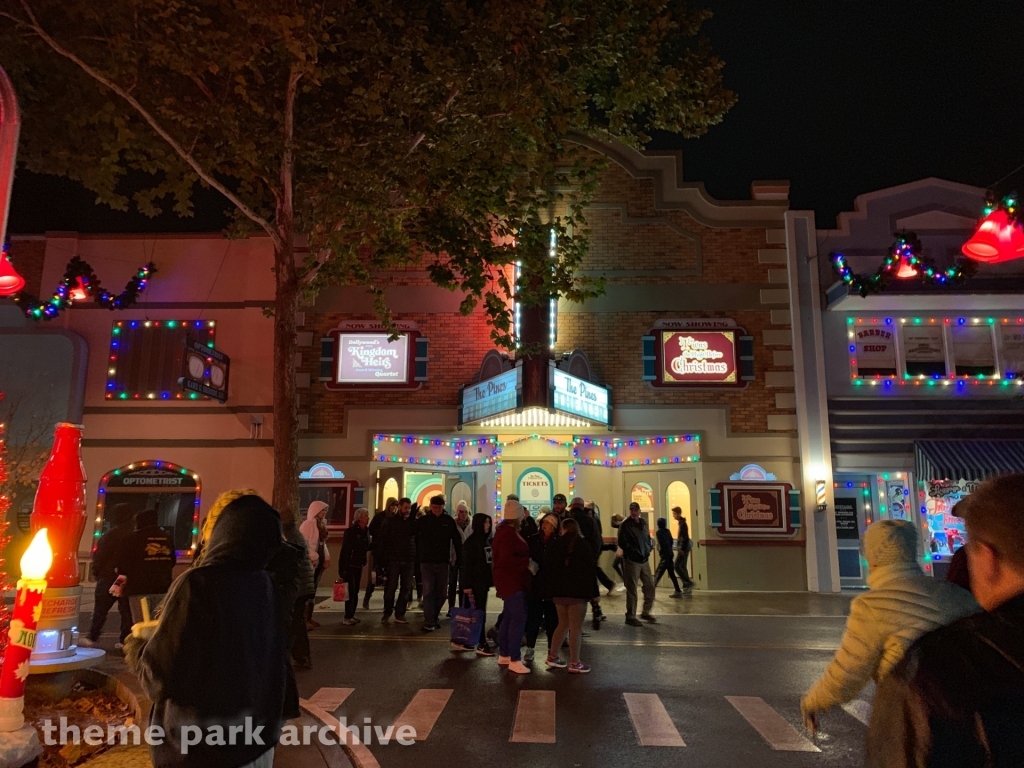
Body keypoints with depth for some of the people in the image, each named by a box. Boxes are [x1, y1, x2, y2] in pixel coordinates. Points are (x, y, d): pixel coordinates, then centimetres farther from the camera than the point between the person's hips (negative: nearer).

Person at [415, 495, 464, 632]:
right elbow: (415, 540, -3)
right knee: (428, 592, -6)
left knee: (441, 593, 10)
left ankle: (433, 618, 28)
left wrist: (459, 559, 1)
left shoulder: (449, 521, 0)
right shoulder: (422, 521, -4)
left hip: (442, 562, 2)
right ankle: (429, 622, -3)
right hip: (426, 562, -2)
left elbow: (457, 541, 3)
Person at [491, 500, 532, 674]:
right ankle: (514, 660, -11)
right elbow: (506, 560, -26)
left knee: (509, 617, 16)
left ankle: (504, 655, 24)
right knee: (519, 618, -13)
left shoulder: (508, 531, 14)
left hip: (513, 581, 11)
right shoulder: (507, 533, -19)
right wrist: (528, 563, -19)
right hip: (511, 581, -11)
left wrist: (526, 563, 8)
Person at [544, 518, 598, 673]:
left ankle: (552, 656, 21)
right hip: (578, 591, -5)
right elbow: (590, 570, -7)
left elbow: (547, 565, 10)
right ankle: (574, 663, 2)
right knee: (576, 627, 0)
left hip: (559, 591, 5)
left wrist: (551, 590, 18)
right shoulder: (584, 545, -3)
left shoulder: (555, 545, 7)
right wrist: (593, 592, -3)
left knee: (563, 624, 18)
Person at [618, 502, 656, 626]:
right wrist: (635, 552, -19)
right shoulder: (625, 525, -10)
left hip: (644, 560, 7)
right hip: (631, 560, -7)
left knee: (650, 585, 11)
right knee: (632, 589, -1)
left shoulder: (643, 522, 11)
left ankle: (646, 612, 26)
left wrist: (649, 548, 3)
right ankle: (630, 616, 8)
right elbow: (622, 543, -15)